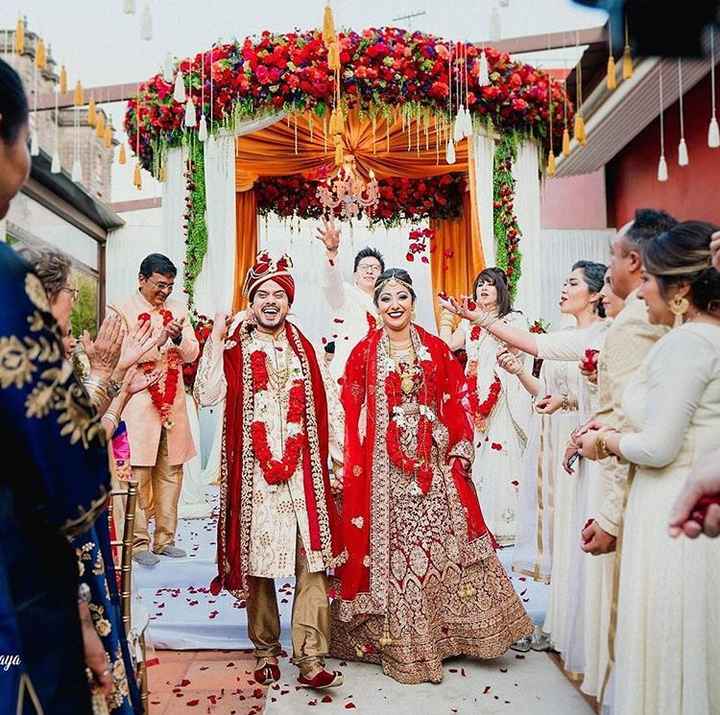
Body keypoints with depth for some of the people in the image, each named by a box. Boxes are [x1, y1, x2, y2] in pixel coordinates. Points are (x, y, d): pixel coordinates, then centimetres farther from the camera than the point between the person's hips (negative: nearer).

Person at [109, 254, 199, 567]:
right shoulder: (122, 311, -1)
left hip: (173, 403, 5)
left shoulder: (178, 309, 13)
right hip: (138, 404, -5)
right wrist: (159, 340, -21)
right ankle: (139, 542, 9)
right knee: (139, 474, -3)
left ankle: (165, 538, 20)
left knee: (171, 473, 9)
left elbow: (192, 354, 7)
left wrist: (179, 338, -13)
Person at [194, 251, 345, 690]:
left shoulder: (306, 349, 12)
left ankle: (311, 660, 4)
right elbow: (206, 396, -10)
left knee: (313, 563, -3)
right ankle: (266, 651, 25)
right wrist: (216, 339, -12)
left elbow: (330, 405, 12)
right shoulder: (234, 348, 5)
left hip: (304, 473, 2)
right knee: (256, 561, 7)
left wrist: (336, 456, 7)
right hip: (252, 475, -1)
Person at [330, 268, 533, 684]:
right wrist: (352, 466, -6)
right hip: (384, 468, -2)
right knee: (390, 545, 3)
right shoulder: (364, 353, 2)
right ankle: (401, 644, 18)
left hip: (433, 463, 2)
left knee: (442, 543, 6)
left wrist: (460, 451, -1)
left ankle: (439, 631, 25)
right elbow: (352, 415, -1)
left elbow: (455, 405, 7)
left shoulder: (437, 349, 7)